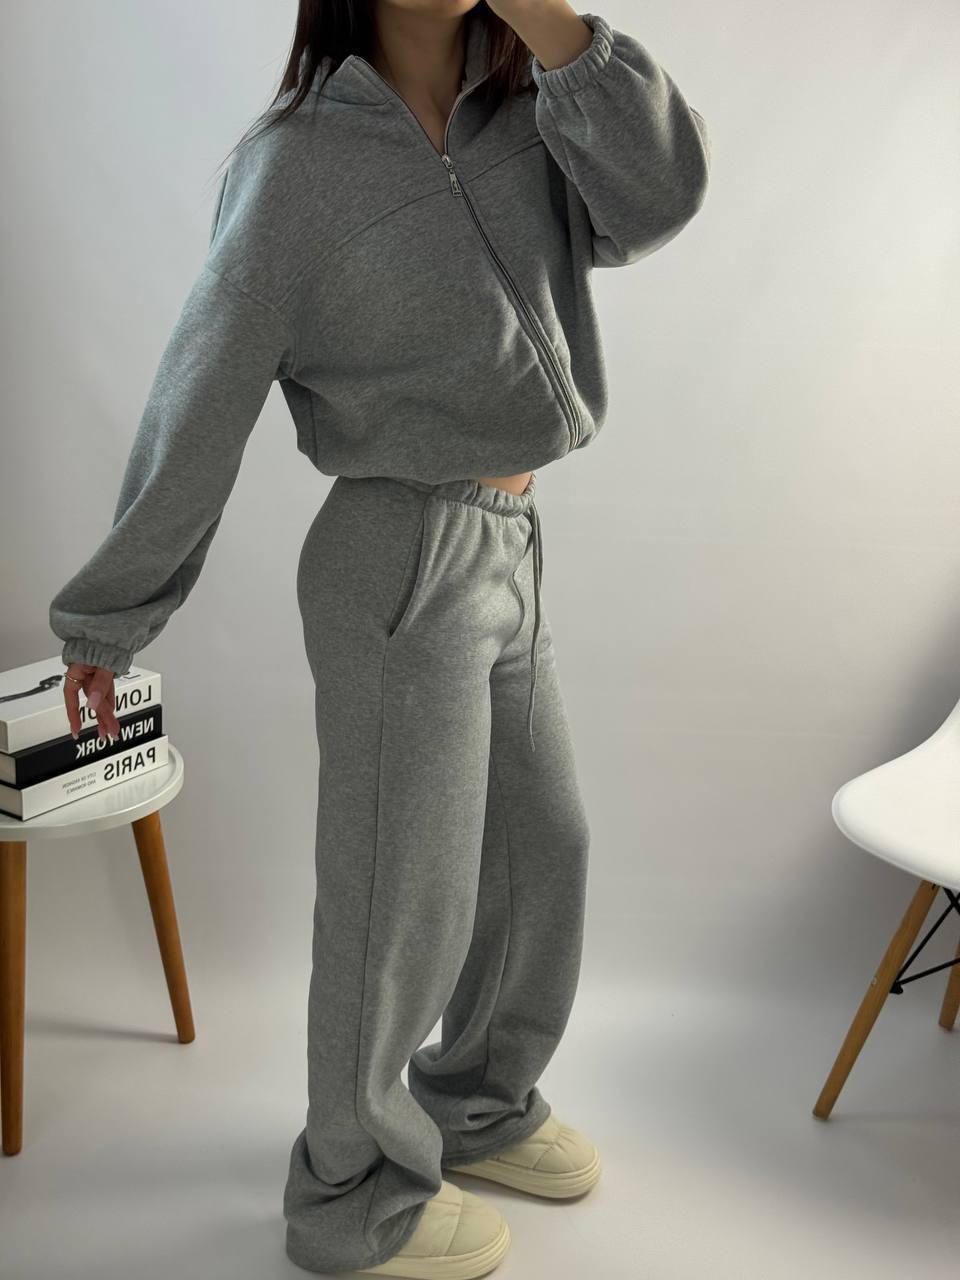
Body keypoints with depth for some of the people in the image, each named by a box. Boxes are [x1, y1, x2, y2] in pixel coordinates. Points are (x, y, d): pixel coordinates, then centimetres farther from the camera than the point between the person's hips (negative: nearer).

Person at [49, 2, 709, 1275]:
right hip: (405, 564, -7)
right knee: (404, 898, 4)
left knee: (544, 844, 18)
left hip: (512, 551, 7)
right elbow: (199, 404, -8)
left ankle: (480, 1105, 43)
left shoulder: (529, 121, 8)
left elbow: (658, 193, -10)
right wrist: (110, 618, -3)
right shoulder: (301, 159, -9)